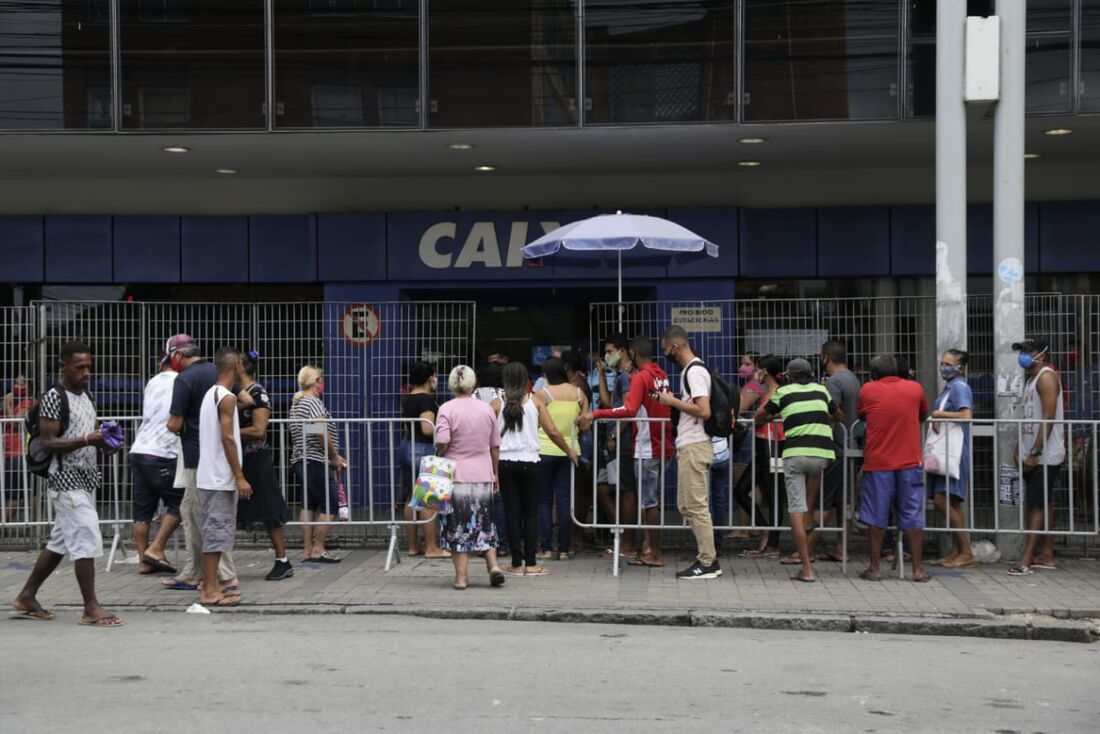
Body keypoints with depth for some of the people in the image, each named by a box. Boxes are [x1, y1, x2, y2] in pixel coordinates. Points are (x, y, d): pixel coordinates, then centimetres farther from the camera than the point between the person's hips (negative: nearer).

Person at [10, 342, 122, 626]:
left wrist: (104, 440, 1)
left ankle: (26, 598, 24)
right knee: (87, 541, -10)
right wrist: (85, 440, -26)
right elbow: (47, 443, -17)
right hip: (66, 481, -9)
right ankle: (91, 609, -4)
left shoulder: (86, 396, 14)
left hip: (85, 479, 9)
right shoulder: (54, 397, -12)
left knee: (60, 543, 13)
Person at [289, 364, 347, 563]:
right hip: (315, 462, -10)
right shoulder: (314, 402, -12)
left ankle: (307, 550, 13)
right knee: (329, 504, -4)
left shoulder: (296, 403, 18)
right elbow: (322, 432, -24)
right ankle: (318, 550, -4)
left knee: (309, 505, 12)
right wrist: (335, 456, -11)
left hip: (299, 460, 10)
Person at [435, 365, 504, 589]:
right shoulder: (487, 409, 5)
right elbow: (495, 447, 10)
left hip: (456, 476, -3)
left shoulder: (447, 409, -8)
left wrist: (438, 458, 2)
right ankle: (493, 565, 3)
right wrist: (495, 474, 19)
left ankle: (461, 577, 5)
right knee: (485, 524, 16)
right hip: (483, 476, 3)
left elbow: (442, 442, -19)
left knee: (457, 527, 4)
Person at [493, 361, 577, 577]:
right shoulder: (535, 401, 0)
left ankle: (517, 564, 7)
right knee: (531, 513, 7)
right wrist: (569, 450, 11)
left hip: (505, 463, 1)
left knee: (512, 512, 6)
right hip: (529, 462, -1)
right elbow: (552, 431, -3)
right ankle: (531, 563, 5)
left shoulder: (497, 403, 2)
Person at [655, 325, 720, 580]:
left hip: (695, 446, -10)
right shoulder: (688, 370, 17)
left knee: (696, 506, -6)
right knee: (686, 505, 13)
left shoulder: (695, 371, -14)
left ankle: (707, 563, 0)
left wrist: (673, 401, -14)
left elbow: (704, 411, -22)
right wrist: (672, 402, 11)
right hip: (689, 445, 10)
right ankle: (706, 558, 17)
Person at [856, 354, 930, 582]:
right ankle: (918, 568, 6)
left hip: (877, 463, -1)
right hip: (910, 462, 1)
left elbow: (860, 416, 15)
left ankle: (874, 568, 8)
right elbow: (923, 416, 20)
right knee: (912, 515, 5)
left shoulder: (868, 390, 0)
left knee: (876, 516, 5)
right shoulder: (915, 388, 4)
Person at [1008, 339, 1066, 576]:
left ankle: (1027, 559, -10)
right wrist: (1023, 452, 16)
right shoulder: (1033, 378, 17)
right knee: (1043, 504, 11)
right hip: (1034, 454, 9)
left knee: (1037, 505, -9)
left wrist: (1035, 453, -21)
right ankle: (1046, 555, 16)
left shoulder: (1047, 376, -13)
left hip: (1045, 455, -9)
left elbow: (1048, 420, -20)